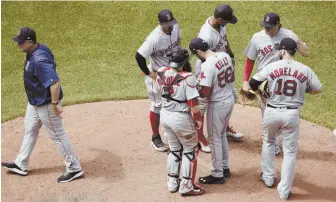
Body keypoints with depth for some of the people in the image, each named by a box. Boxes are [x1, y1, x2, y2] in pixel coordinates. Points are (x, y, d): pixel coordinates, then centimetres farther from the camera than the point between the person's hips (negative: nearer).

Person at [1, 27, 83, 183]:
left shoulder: (39, 60, -33)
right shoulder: (38, 49, -3)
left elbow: (55, 82, -39)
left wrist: (55, 104, -34)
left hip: (46, 103, -11)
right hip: (35, 101, 11)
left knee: (57, 135, 3)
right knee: (30, 130, 22)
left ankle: (74, 169, 18)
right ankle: (21, 165, 39)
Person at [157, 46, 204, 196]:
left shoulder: (161, 73, -6)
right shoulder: (187, 78, -23)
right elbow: (193, 103, -20)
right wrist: (198, 119, -7)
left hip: (165, 115, 6)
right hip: (181, 118, -6)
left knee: (174, 149, 23)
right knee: (190, 150, 13)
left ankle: (172, 183, 33)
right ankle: (187, 186, 18)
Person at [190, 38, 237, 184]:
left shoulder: (207, 66, -25)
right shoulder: (225, 55, -1)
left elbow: (205, 93, -24)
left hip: (217, 104, -8)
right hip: (230, 99, 8)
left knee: (214, 140, 7)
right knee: (222, 135, 24)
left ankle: (218, 175, 17)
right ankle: (225, 168, 35)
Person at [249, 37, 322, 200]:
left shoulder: (271, 67, -7)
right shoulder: (305, 70, -5)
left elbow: (252, 83, 0)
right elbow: (318, 89, 3)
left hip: (272, 112, 1)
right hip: (292, 114, 0)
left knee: (268, 143, 27)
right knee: (290, 152, 11)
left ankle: (268, 178, 36)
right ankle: (284, 191, 13)